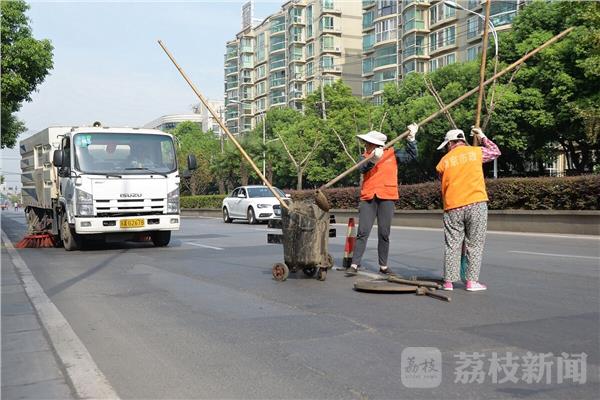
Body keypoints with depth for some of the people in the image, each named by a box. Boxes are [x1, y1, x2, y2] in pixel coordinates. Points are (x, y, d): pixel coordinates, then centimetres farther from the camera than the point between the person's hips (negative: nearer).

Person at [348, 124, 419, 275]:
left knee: (384, 234, 5)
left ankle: (383, 266, 15)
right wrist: (373, 160, -32)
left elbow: (412, 156, 7)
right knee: (362, 232, -4)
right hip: (368, 199, 1)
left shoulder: (392, 154, 7)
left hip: (386, 198, 0)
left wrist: (411, 138, -4)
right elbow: (363, 168, -14)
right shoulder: (365, 157, 7)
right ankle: (354, 264, -1)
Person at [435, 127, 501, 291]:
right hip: (476, 204, -1)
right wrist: (482, 137, 33)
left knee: (452, 245, 7)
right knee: (474, 244, 5)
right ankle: (472, 281, 3)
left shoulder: (444, 161, 8)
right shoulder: (476, 151, 6)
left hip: (452, 207, 1)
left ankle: (448, 281, 7)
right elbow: (496, 152, 23)